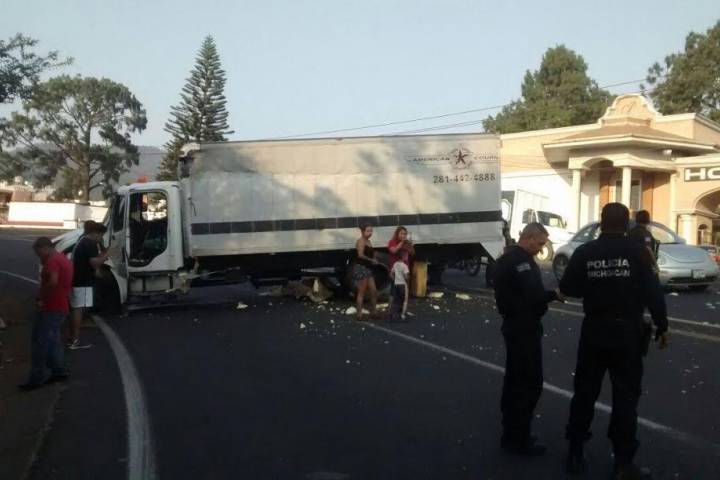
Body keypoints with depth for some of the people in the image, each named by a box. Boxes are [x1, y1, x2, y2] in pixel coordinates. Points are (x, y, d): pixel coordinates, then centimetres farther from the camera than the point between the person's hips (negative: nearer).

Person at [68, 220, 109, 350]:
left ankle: (72, 339, 20)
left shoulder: (82, 241, 17)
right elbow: (95, 264, -20)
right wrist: (105, 255, -4)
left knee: (76, 309, 15)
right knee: (79, 309, -8)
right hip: (83, 282, -10)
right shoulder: (91, 244, -14)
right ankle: (75, 341, -7)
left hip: (76, 280, 10)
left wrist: (101, 256, 15)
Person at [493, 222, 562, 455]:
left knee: (516, 380, 15)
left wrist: (548, 295, 3)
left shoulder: (509, 258, 16)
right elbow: (531, 295, -25)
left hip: (516, 325, 11)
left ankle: (512, 433, 24)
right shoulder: (520, 260, -18)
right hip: (523, 328, -11)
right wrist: (554, 294, -10)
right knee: (529, 382, -5)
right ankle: (518, 439, 0)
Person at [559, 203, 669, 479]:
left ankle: (575, 453, 18)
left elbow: (567, 288, 2)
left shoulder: (584, 252, -3)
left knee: (585, 393, 12)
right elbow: (653, 293, -10)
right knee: (626, 397, 6)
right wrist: (662, 327, 0)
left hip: (594, 332, 2)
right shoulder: (638, 253, -8)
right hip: (627, 333, -2)